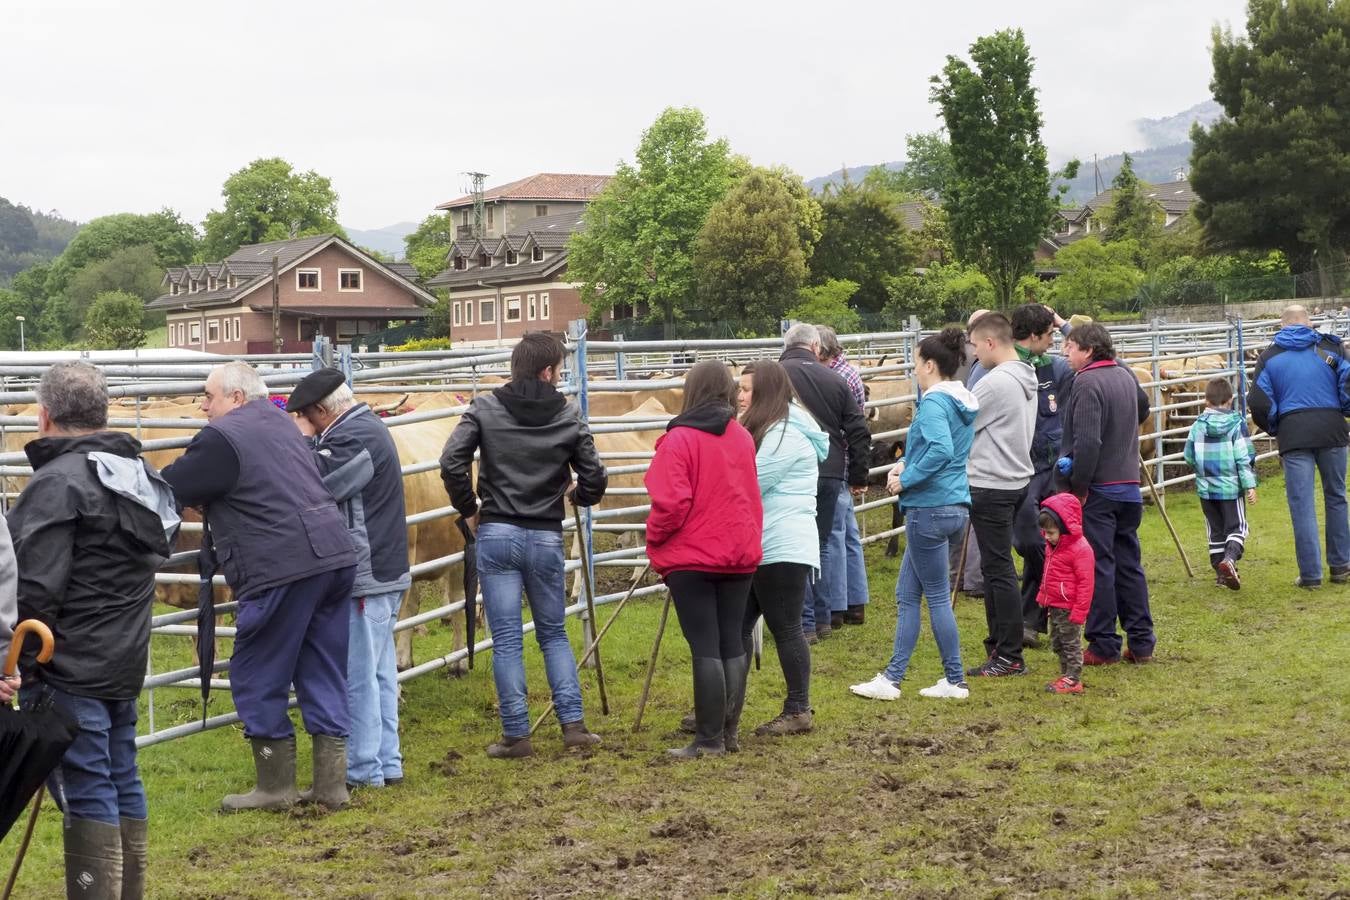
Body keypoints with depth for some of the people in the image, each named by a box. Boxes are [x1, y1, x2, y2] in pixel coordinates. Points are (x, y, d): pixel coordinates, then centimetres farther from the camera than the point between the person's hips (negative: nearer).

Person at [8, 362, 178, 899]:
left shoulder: (58, 480, -16)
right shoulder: (137, 472, 12)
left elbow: (36, 587, -19)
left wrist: (25, 663, -10)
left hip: (72, 671, -9)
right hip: (125, 660, 9)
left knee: (85, 791, -4)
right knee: (122, 782, 16)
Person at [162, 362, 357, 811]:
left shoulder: (221, 437, -6)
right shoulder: (282, 424, 21)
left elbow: (170, 490, 0)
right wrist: (212, 503, 32)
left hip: (284, 568, -8)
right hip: (337, 556, 9)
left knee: (256, 679, 6)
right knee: (322, 675, 12)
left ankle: (275, 787, 14)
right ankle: (331, 786, 15)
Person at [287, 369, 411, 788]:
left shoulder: (355, 437, -17)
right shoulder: (366, 426, 16)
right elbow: (329, 480, 17)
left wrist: (301, 440, -9)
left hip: (364, 576, -11)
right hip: (384, 569, 11)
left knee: (357, 674, -3)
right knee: (380, 671, 15)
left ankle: (364, 771, 4)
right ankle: (387, 763, 22)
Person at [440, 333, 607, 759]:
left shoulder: (485, 408, -2)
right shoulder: (569, 416, -1)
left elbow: (452, 462, -12)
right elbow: (595, 477, -1)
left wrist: (469, 508, 3)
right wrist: (578, 496, 22)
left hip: (496, 535, -1)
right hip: (546, 538, 1)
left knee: (506, 640, 3)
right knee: (554, 633, 17)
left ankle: (516, 735, 5)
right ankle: (573, 723, 11)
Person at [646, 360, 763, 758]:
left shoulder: (679, 439, -14)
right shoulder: (743, 438, 6)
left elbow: (671, 503, -18)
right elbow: (751, 497, 12)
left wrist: (654, 542, -2)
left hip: (691, 558, -6)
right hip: (739, 555, 6)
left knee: (705, 648, -3)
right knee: (732, 642, 11)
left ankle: (710, 739, 0)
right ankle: (729, 731, 18)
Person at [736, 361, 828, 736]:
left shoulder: (787, 434, -14)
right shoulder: (766, 429, 19)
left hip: (782, 549, -10)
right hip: (760, 547, 10)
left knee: (785, 628, -2)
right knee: (738, 625, 10)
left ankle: (798, 711, 8)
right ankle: (728, 705, 16)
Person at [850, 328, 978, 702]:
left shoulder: (934, 403, -16)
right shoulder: (963, 402, 13)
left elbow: (942, 450, -31)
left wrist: (906, 479, -19)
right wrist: (906, 464, 8)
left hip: (930, 509, -9)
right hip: (955, 506, 9)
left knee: (937, 595, 1)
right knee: (907, 593, 13)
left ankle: (955, 681, 10)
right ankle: (893, 676, 15)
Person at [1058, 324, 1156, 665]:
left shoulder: (1087, 383, -16)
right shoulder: (1126, 375, 11)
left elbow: (1087, 442, -23)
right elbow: (1143, 409, 31)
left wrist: (1078, 487, -16)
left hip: (1098, 488, -8)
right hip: (1130, 486, 8)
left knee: (1098, 567, -2)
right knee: (1129, 564, 12)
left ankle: (1104, 646, 2)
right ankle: (1141, 643, 15)